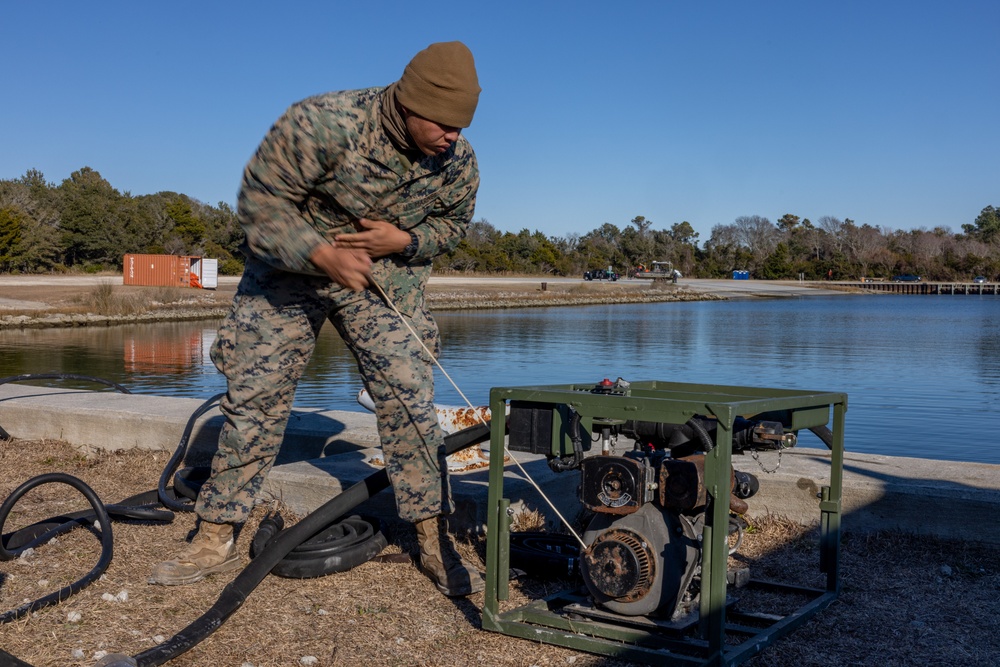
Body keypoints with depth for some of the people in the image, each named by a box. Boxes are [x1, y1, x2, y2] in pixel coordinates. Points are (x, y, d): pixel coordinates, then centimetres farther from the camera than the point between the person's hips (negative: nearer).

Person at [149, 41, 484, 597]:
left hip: (385, 275, 2)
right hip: (290, 266, -2)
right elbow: (260, 202, -22)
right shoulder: (320, 124, -29)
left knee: (410, 401, -9)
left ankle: (435, 541, 2)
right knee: (253, 399, 0)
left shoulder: (459, 163, -15)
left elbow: (452, 224, 3)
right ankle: (217, 539, 13)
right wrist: (323, 255, -33)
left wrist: (403, 241, -18)